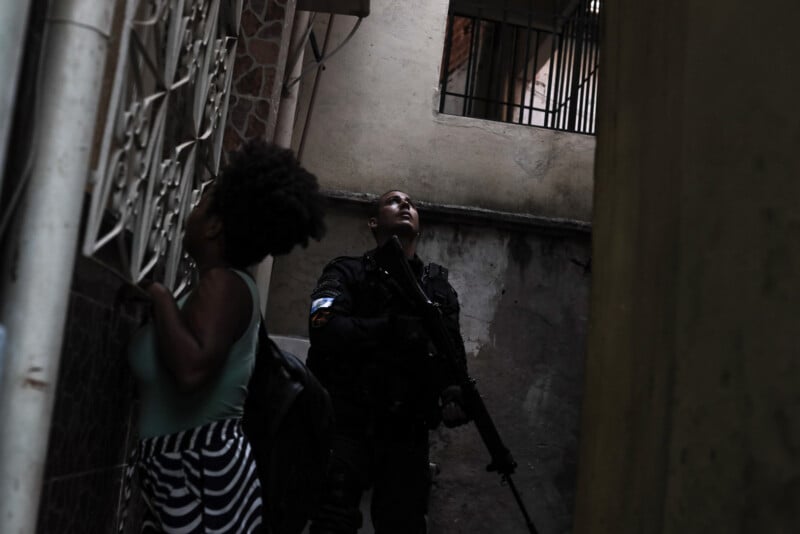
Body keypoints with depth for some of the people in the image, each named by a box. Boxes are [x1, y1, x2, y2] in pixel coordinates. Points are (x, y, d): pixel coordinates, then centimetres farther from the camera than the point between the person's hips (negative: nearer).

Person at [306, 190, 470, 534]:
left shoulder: (438, 284, 16)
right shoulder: (347, 273, 4)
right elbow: (324, 329, -16)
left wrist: (453, 390, -17)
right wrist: (393, 330, -28)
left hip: (406, 432, 4)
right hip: (347, 424, -3)